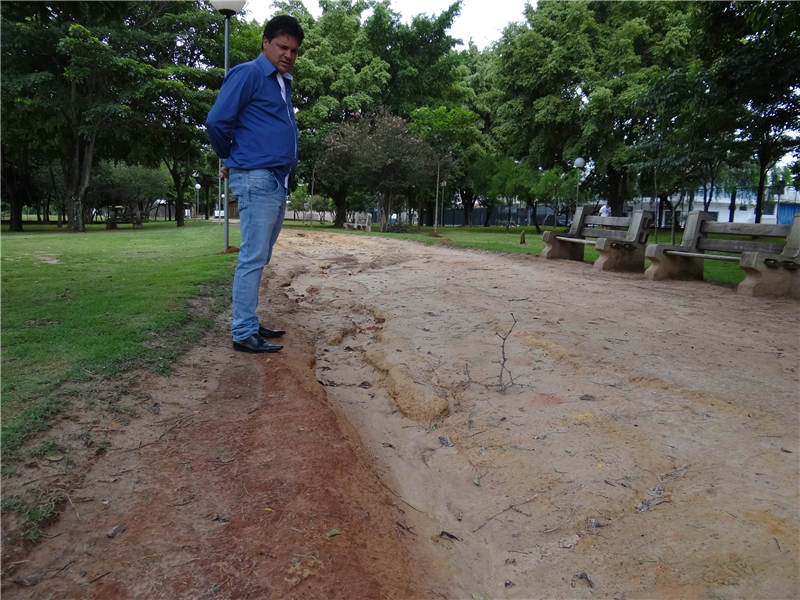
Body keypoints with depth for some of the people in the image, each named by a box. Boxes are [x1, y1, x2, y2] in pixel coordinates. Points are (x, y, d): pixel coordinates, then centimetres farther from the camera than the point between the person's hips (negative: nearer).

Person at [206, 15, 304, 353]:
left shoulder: (284, 84, 22)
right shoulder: (248, 74, -4)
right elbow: (217, 120, -12)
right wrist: (230, 158, 4)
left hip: (278, 182, 9)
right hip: (257, 180, -9)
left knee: (259, 259, 11)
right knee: (252, 258, -9)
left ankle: (249, 325, 19)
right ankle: (243, 334, -4)